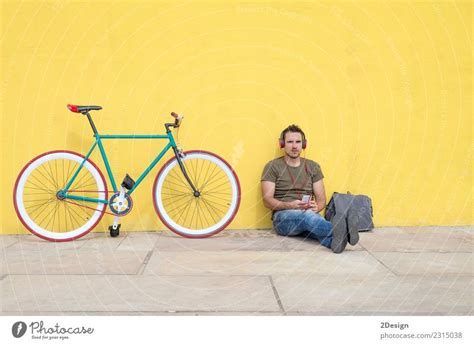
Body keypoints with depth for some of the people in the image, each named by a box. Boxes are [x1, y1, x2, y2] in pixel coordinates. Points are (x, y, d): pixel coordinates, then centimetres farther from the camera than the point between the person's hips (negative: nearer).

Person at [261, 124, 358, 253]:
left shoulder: (313, 167, 17)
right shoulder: (273, 167, 6)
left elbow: (321, 199, 13)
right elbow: (267, 201, -2)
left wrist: (317, 207, -12)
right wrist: (290, 205, -20)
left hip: (309, 213, 3)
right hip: (283, 216, -3)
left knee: (315, 218, -37)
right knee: (308, 216, -38)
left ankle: (334, 240, -67)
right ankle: (341, 232, -63)